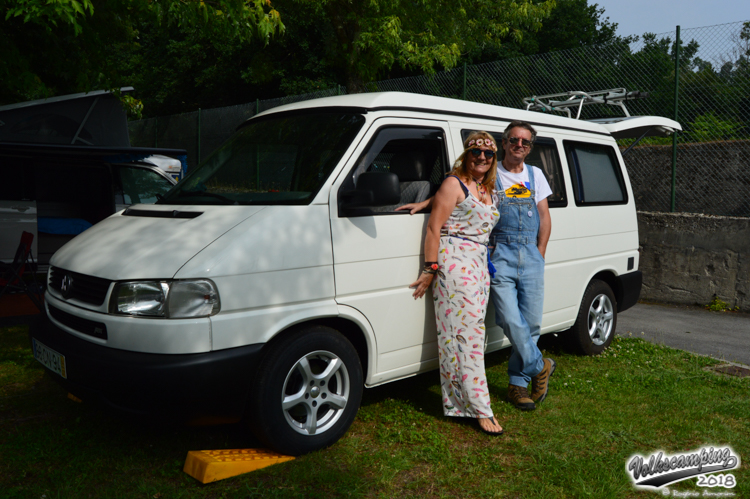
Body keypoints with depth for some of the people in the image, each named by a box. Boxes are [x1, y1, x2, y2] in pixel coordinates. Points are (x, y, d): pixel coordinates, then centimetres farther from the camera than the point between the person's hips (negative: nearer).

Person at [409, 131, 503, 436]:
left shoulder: (489, 190, 18)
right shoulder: (454, 184, -3)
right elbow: (434, 228, -9)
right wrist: (430, 269, -13)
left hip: (479, 265, 8)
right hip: (454, 262, -8)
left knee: (473, 333, 7)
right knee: (465, 334, -9)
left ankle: (459, 400, 17)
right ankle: (480, 409, -6)